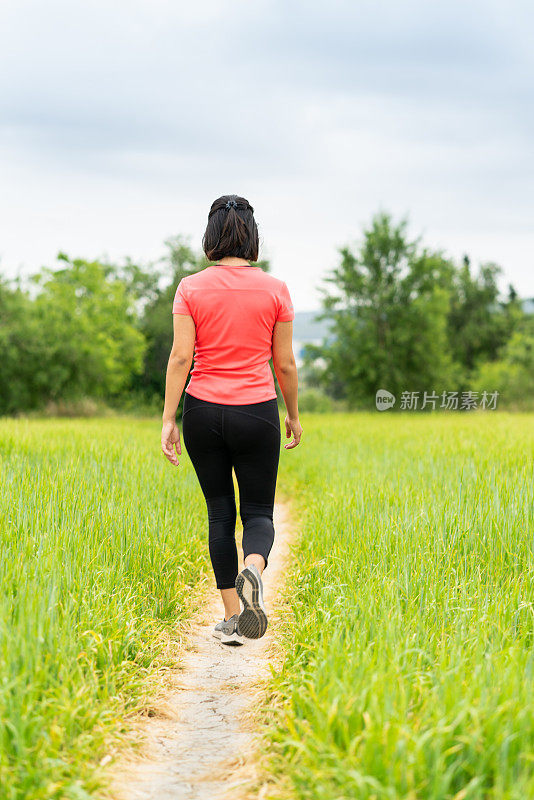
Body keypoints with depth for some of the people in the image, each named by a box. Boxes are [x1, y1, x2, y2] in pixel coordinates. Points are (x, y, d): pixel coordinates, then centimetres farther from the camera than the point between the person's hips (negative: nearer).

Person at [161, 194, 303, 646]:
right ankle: (253, 569, -25)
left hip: (203, 412, 1)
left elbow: (181, 357, -8)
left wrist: (168, 420, -4)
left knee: (220, 512, 13)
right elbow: (285, 363, 0)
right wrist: (294, 415, 13)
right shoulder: (275, 290, -2)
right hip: (257, 413, -1)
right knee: (259, 511, 10)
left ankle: (232, 618, 12)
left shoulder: (191, 288, -3)